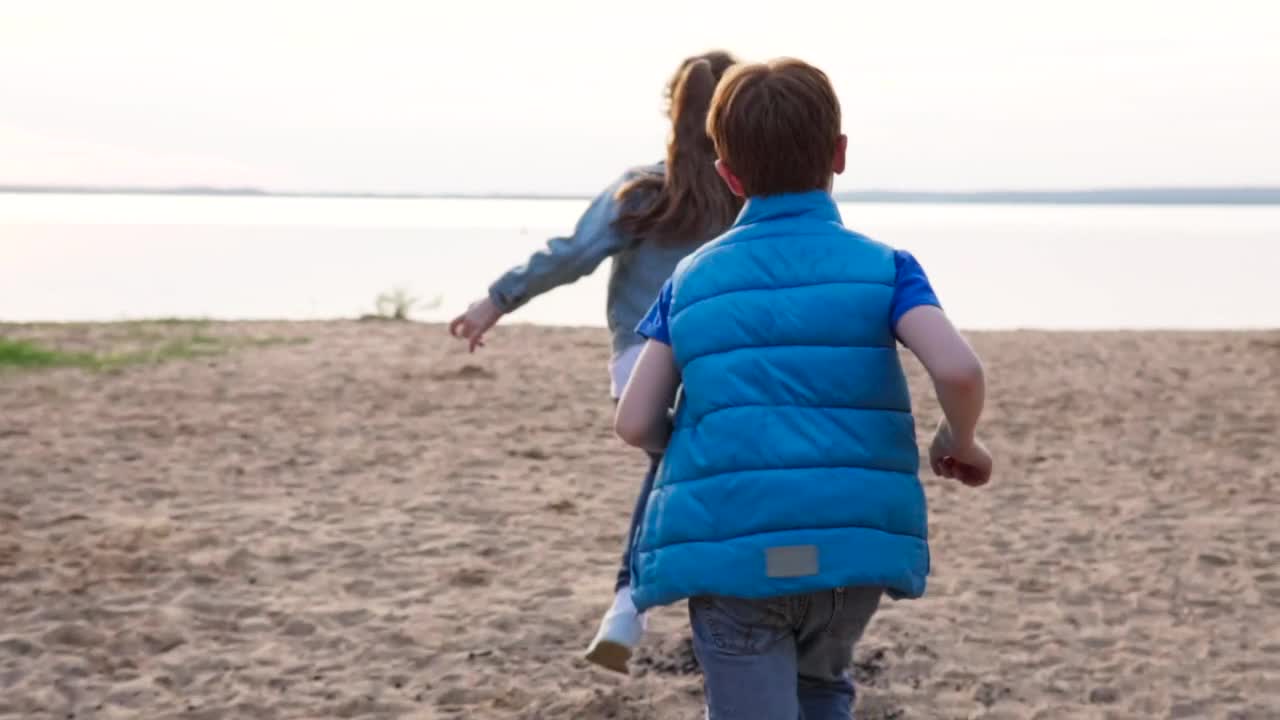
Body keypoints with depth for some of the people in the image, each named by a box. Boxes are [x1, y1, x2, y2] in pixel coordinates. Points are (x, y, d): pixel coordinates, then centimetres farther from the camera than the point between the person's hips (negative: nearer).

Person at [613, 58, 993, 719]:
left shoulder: (692, 279, 8)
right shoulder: (882, 267, 3)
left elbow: (635, 424, 4)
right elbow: (959, 369, -14)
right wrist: (960, 443, 6)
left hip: (731, 556, -1)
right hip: (851, 545, 1)